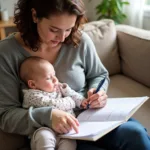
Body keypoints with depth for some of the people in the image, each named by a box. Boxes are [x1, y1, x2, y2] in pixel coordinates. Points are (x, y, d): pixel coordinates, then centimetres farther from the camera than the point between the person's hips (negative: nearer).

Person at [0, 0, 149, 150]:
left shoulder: (80, 40, -5)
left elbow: (100, 75, 13)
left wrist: (97, 91, -10)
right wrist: (46, 116, -28)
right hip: (52, 135, -4)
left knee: (135, 133, -25)